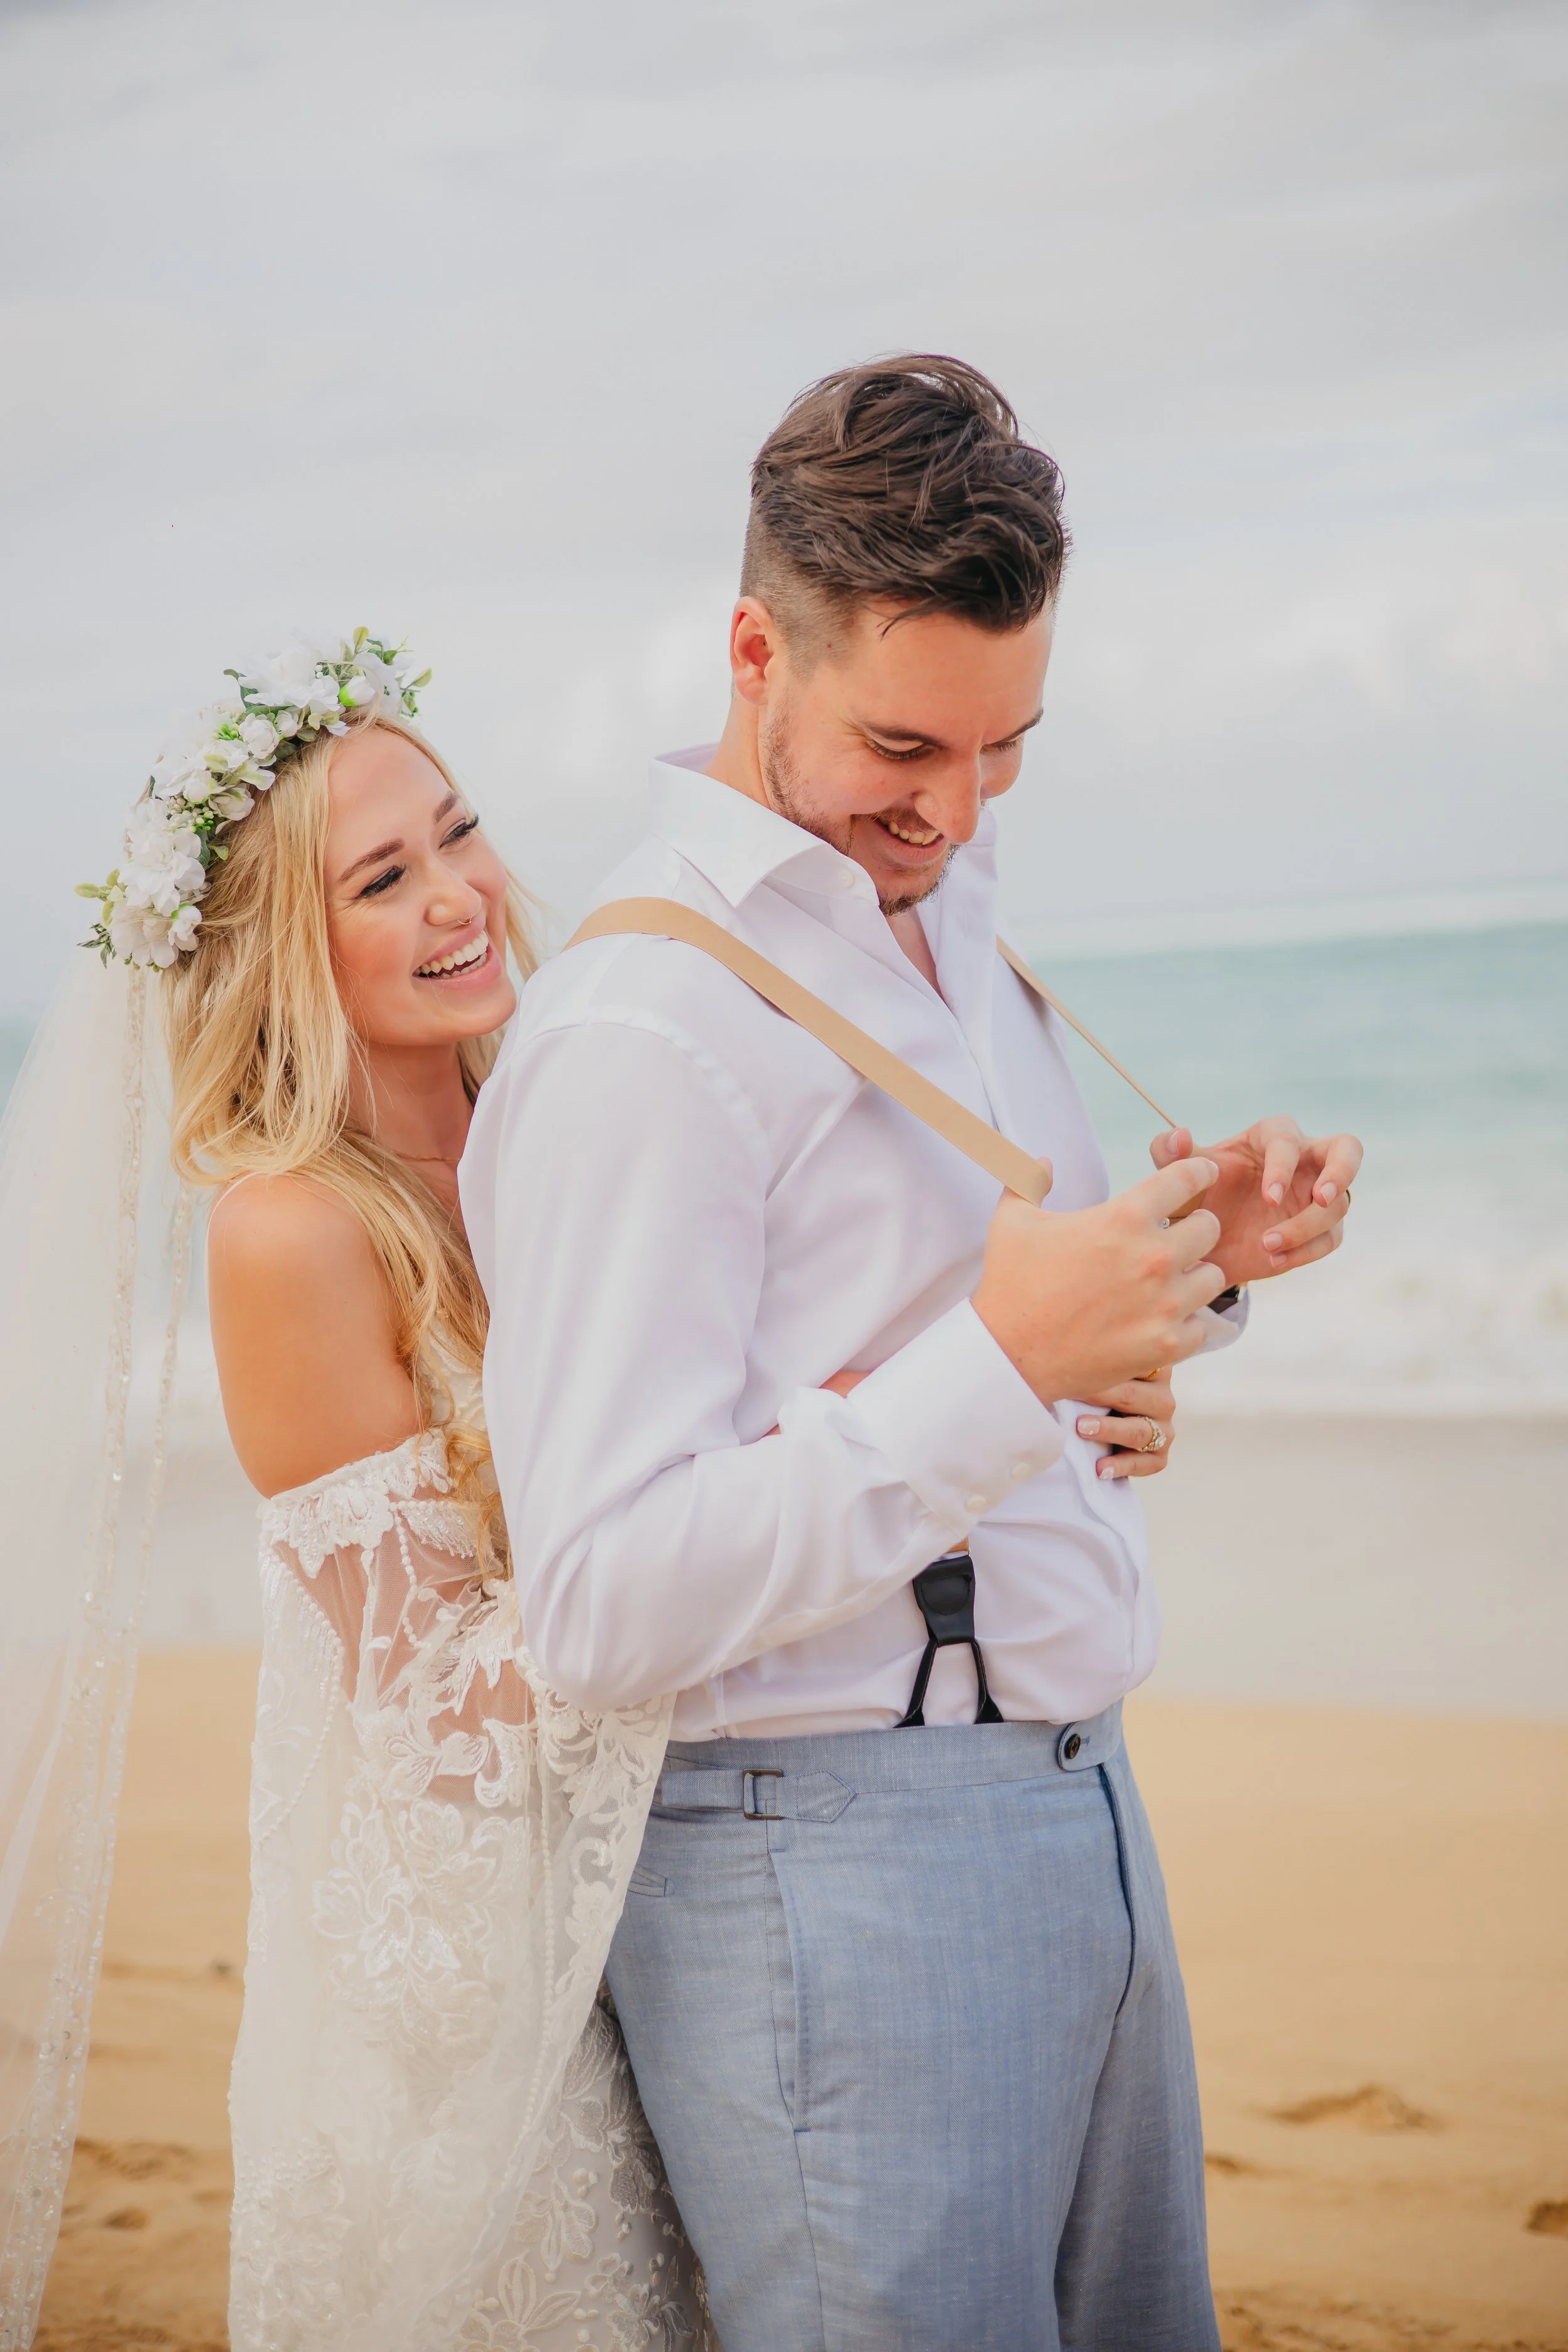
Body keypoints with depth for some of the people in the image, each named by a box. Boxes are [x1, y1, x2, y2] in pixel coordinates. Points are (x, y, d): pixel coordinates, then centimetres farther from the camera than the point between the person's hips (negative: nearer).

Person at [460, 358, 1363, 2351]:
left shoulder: (948, 922, 14)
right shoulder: (639, 1028, -16)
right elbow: (603, 1609, -20)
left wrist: (1193, 1262, 4)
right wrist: (1003, 1362, -25)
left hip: (1077, 1808, 9)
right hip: (828, 1865, -8)